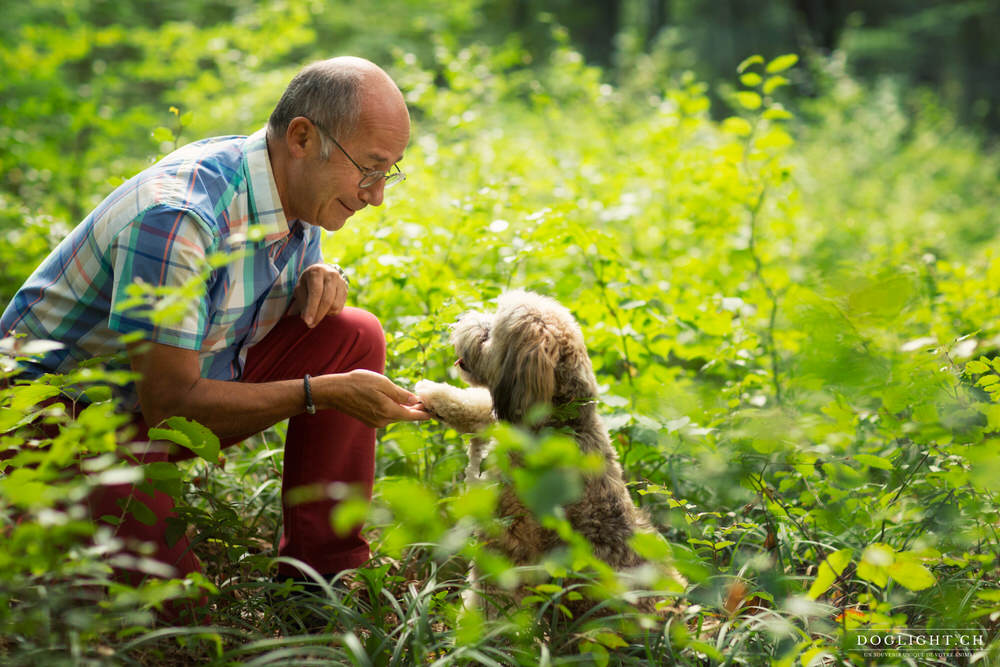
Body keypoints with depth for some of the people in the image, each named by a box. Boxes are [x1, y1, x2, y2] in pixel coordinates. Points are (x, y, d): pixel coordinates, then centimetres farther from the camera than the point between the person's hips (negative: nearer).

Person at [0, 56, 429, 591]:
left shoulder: (297, 189, -4)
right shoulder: (176, 218, -32)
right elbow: (168, 402, -29)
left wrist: (319, 283, -11)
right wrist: (326, 393, -29)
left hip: (183, 391, 8)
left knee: (354, 337, -6)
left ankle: (325, 573, 0)